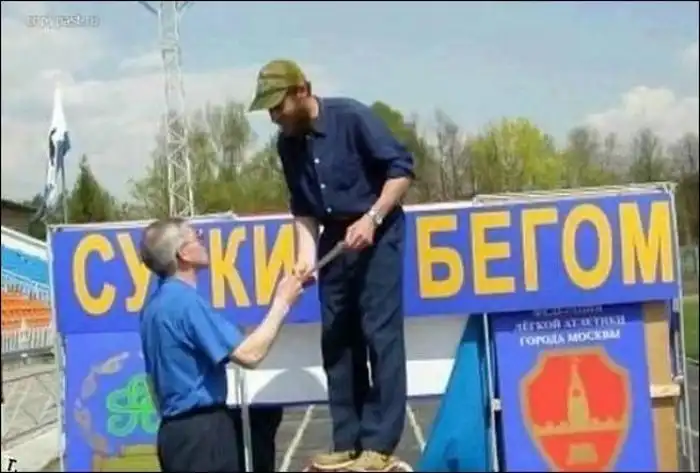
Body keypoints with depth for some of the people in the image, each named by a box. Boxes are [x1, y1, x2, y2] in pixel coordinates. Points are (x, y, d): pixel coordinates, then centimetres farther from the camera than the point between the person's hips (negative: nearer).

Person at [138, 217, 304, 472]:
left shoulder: (157, 303, 10)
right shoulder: (185, 301, -21)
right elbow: (249, 355, -24)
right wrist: (282, 303, -13)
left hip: (180, 428, 10)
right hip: (200, 431, -10)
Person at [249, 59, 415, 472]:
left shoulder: (352, 117, -15)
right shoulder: (288, 144, 3)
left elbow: (402, 167, -14)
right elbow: (303, 208, 9)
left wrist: (371, 219, -21)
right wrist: (306, 255, -5)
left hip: (378, 234, -7)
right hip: (335, 240, 7)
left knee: (380, 333, -8)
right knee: (337, 340, 5)